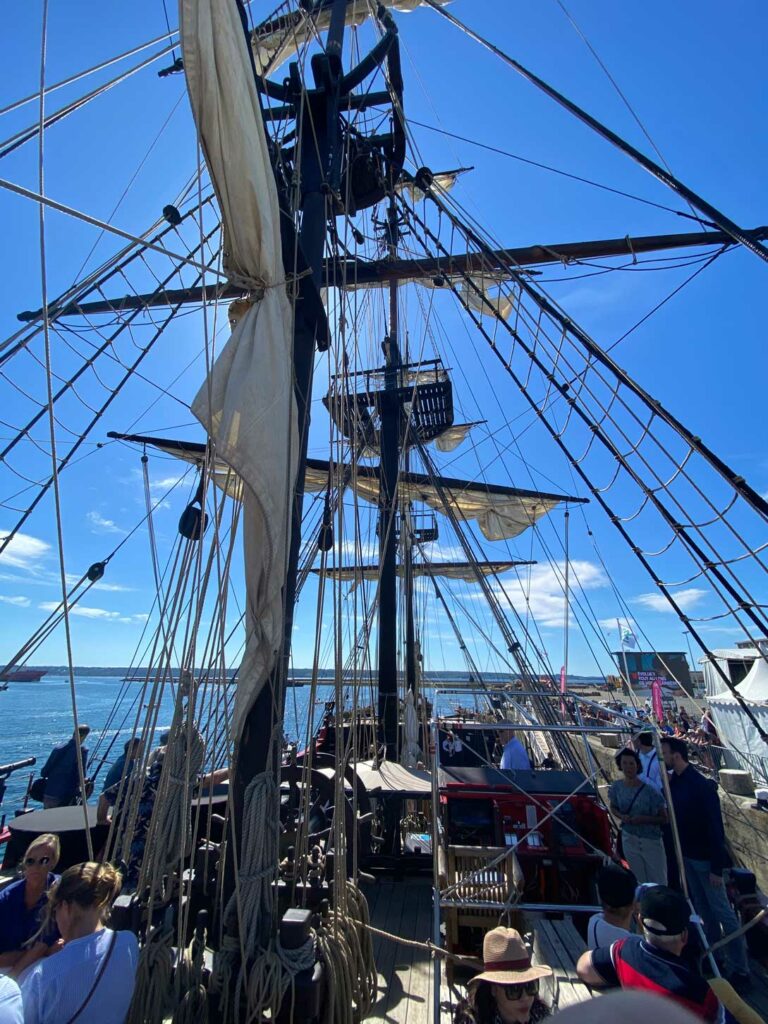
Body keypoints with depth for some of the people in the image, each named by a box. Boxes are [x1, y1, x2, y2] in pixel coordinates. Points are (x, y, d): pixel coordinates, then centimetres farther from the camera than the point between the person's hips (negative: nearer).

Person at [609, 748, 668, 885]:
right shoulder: (617, 786, -9)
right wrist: (621, 816, -15)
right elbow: (613, 807, 6)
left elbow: (664, 819, -10)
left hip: (651, 841, -3)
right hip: (629, 840, 3)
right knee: (640, 881, 18)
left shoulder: (649, 790, -19)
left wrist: (643, 819, -24)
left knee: (659, 882, 10)